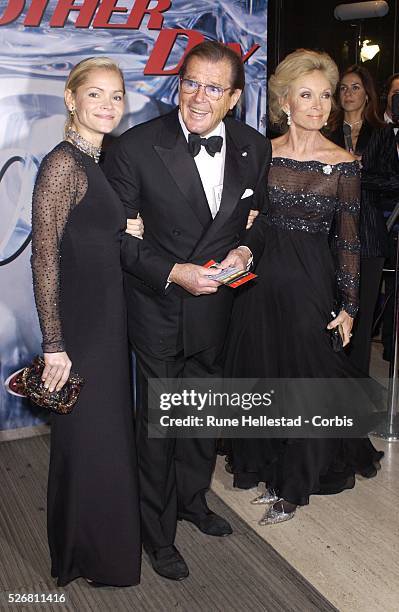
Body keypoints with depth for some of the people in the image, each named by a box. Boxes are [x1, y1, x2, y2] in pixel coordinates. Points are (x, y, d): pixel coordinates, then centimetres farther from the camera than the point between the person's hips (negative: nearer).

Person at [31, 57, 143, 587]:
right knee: (89, 439, 6)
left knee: (109, 433, 21)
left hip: (108, 321, 9)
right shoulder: (63, 164, -17)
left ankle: (103, 540, 43)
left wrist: (133, 230, 3)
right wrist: (54, 346, -20)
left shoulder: (103, 161, 9)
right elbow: (45, 258, -20)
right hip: (79, 327, -9)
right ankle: (88, 557, 28)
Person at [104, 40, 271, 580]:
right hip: (159, 309, -4)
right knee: (158, 423, 9)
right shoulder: (136, 147, -17)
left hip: (215, 305, 4)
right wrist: (173, 272, -23)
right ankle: (158, 531, 31)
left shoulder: (254, 148, -4)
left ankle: (192, 499, 48)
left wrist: (244, 249, -10)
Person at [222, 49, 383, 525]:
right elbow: (251, 222, 7)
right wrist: (239, 255, -9)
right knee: (263, 375, 11)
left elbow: (348, 239, -4)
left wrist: (349, 305, -5)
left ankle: (292, 485, 25)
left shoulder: (343, 163, -5)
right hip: (263, 277, 2)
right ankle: (270, 469, 34)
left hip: (311, 281, -2)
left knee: (304, 378, 6)